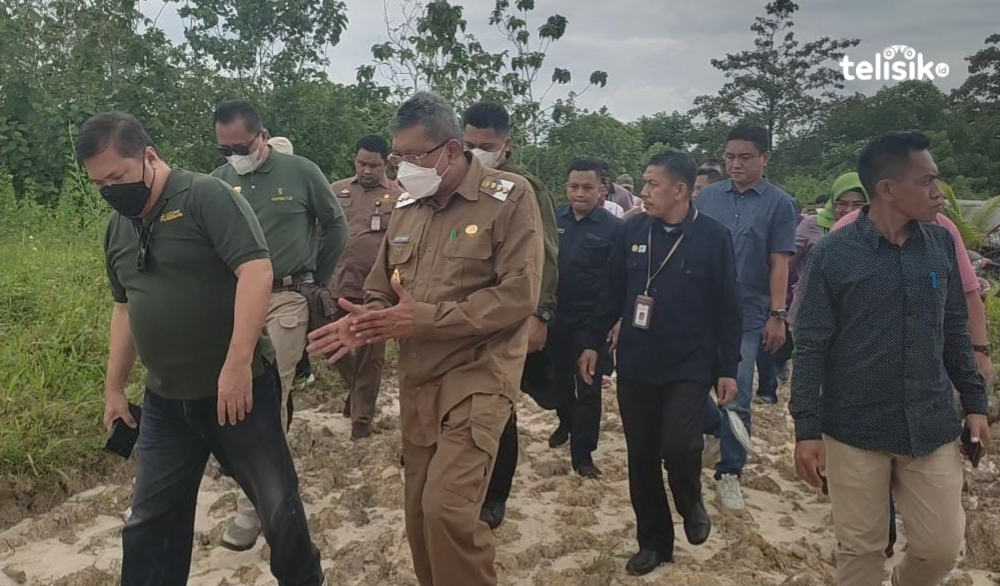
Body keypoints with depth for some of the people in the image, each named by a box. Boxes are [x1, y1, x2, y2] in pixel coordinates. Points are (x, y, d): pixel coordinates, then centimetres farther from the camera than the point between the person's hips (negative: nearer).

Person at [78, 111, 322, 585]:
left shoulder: (206, 196, -13)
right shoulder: (118, 228, 11)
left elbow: (256, 271, -23)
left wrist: (237, 364, -28)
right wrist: (114, 387, 20)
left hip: (235, 389, -6)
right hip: (164, 400, 6)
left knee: (277, 503, 7)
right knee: (151, 521, 13)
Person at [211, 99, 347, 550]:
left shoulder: (302, 172, -4)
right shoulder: (219, 180, 3)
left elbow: (336, 228, 8)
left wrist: (317, 278, 11)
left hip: (286, 298, -3)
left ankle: (254, 504, 6)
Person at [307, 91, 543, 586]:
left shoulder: (510, 197, -8)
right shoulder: (406, 207, 11)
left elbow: (518, 295, -17)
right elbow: (381, 293, 16)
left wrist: (426, 319, -18)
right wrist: (363, 323, -8)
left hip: (478, 375, -6)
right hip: (416, 380, 6)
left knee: (447, 508, -17)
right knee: (419, 511, 12)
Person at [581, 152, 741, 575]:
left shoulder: (713, 236, -7)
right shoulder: (632, 231, 1)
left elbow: (727, 308, -4)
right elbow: (612, 293, 8)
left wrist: (728, 368, -4)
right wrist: (594, 343, 5)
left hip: (689, 367, -3)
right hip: (635, 365, 3)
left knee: (678, 444, -17)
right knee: (641, 457, 8)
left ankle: (691, 504, 19)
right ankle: (654, 542, 28)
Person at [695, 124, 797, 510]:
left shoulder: (779, 204, -1)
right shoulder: (708, 196, 4)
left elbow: (779, 264, -3)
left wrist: (777, 315, -8)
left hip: (747, 317, -2)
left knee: (737, 399, 1)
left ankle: (729, 473, 15)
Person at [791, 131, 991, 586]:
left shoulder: (942, 243, 1)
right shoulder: (833, 253, -11)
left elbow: (953, 330, 11)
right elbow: (811, 346, -9)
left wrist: (974, 401, 10)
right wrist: (807, 429, -11)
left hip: (932, 426, 4)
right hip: (855, 430, -3)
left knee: (942, 546, 11)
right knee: (860, 548, 10)